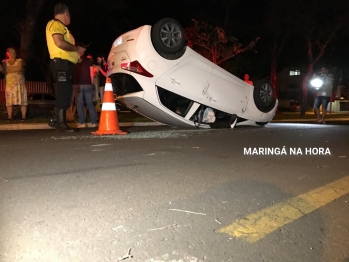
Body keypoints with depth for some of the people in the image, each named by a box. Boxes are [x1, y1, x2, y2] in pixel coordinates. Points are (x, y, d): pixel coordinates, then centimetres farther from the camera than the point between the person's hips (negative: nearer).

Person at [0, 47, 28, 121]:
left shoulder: (20, 61, 8)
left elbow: (20, 68, -11)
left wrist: (9, 69, -5)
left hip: (20, 84, -2)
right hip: (9, 84, 2)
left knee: (22, 100, -6)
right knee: (9, 100, -3)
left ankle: (24, 116, -4)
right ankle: (9, 117, 0)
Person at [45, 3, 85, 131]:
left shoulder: (60, 26, 26)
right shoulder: (56, 24, -5)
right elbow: (59, 43, -21)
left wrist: (76, 51, 15)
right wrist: (76, 48, -12)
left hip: (65, 63, 10)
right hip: (61, 63, -10)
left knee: (64, 93, 11)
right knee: (63, 93, -11)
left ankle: (56, 120, 16)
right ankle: (61, 122, -9)